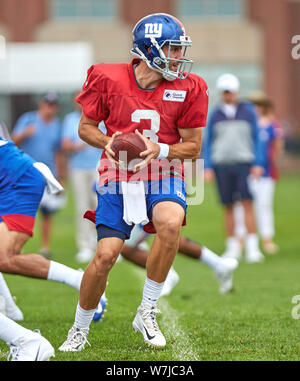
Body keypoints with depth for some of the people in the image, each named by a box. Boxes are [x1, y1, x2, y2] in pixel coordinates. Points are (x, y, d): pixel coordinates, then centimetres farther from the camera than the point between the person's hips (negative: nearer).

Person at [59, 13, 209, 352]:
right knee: (106, 254, -12)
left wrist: (158, 150, -17)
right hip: (119, 177, 0)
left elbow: (192, 146, 1)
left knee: (170, 222, -32)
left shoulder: (188, 89, -5)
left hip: (163, 175, 1)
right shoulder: (108, 79, -7)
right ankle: (79, 330, 14)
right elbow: (86, 126, 5)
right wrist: (107, 142, -16)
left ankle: (147, 312, -15)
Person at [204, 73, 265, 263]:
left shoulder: (248, 111, 5)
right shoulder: (215, 114, 8)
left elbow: (256, 138, 6)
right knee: (228, 207, 3)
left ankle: (252, 247, -11)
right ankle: (233, 247, 11)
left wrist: (258, 164, -3)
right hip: (222, 164, 2)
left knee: (248, 204, -11)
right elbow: (208, 142, 12)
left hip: (244, 163, -2)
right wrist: (208, 167, 4)